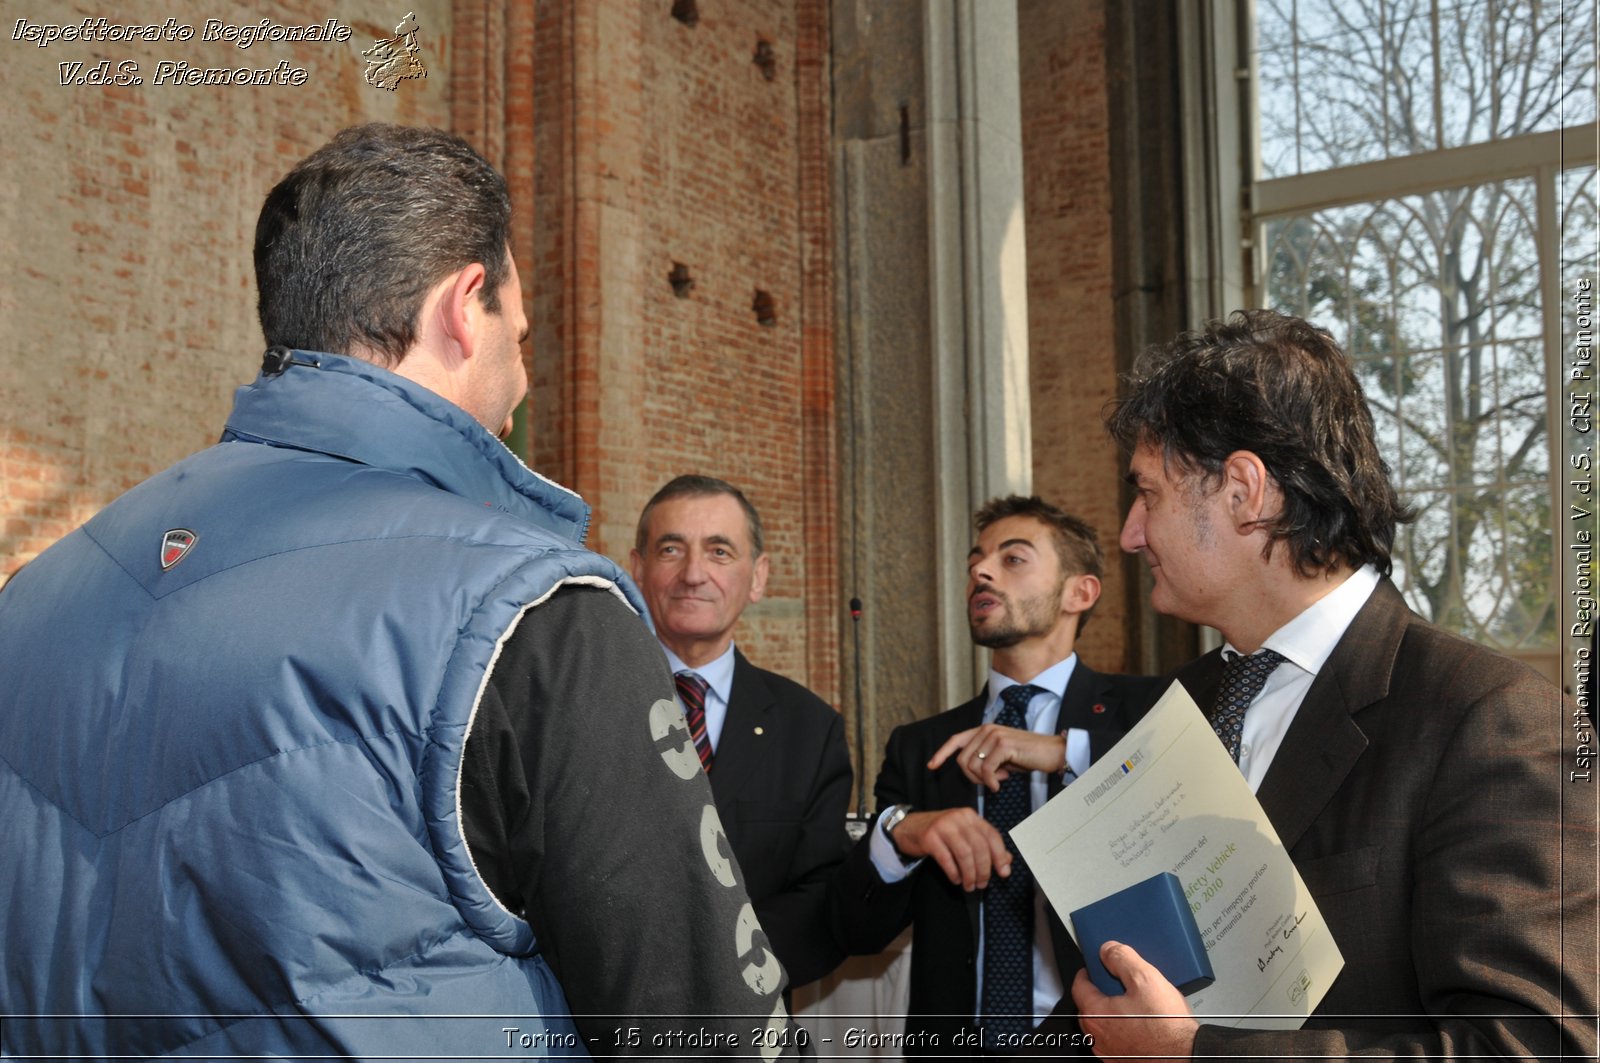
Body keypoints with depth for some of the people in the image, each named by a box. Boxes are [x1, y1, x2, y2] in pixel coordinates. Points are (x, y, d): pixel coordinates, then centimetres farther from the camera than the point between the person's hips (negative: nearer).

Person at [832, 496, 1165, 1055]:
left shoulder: (1140, 712, -4)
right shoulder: (919, 746, 5)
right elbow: (857, 931, -1)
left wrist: (1067, 751, -26)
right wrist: (898, 831, -20)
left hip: (1105, 1043, -3)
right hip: (957, 1046, 3)